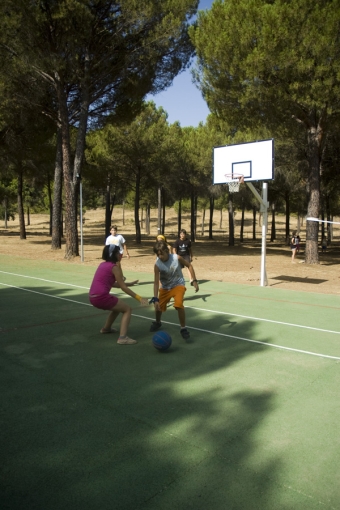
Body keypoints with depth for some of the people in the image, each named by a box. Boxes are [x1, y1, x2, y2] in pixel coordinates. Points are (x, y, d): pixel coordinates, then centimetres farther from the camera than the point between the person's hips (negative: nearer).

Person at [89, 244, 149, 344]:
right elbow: (123, 287, -8)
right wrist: (139, 298, -7)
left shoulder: (103, 264, 18)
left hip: (93, 297, 9)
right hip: (101, 297, -9)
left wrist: (129, 284, 23)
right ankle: (123, 337, -10)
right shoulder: (114, 267, -6)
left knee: (118, 306, 31)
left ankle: (106, 328, 46)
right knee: (127, 309, 3)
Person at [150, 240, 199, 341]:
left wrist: (194, 281, -9)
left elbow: (189, 265, -5)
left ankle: (183, 328, -8)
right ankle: (157, 322, 44)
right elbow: (156, 282, -24)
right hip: (165, 288, 3)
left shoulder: (177, 258, -22)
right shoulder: (157, 264, -21)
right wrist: (155, 299, -33)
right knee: (158, 307, 9)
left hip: (178, 285, -2)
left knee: (179, 304, -27)